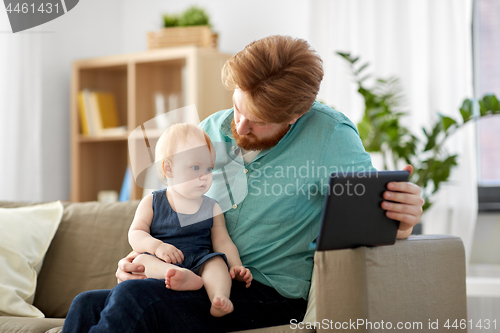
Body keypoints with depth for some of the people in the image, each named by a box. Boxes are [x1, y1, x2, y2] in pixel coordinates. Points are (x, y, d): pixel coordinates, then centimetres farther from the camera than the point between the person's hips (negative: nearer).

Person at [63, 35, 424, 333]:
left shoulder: (330, 135, -11)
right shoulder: (211, 131, 6)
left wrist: (401, 222, -34)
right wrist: (142, 256, -1)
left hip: (272, 296, -6)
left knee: (132, 298, -25)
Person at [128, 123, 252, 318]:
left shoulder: (211, 208, 15)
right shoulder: (152, 203, 10)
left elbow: (222, 242, 11)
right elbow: (135, 234, 3)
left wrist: (236, 266, -6)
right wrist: (156, 246, -18)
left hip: (200, 262, 1)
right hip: (162, 264, -1)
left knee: (217, 262, -28)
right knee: (141, 260, -29)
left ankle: (220, 298, -54)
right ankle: (185, 277, -55)